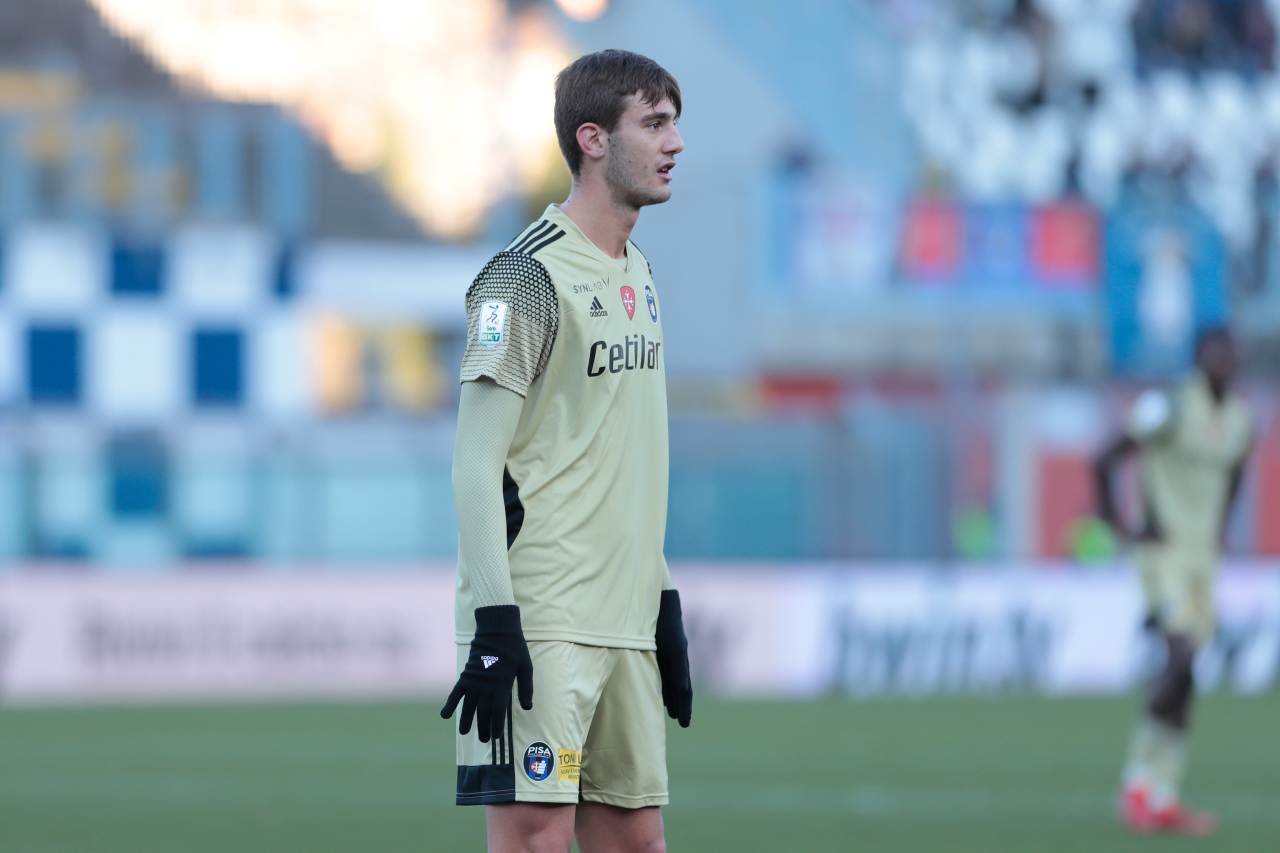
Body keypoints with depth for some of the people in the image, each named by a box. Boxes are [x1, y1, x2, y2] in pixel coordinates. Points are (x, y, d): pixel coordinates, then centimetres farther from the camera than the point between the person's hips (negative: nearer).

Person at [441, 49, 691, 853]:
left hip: (624, 621, 8)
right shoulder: (529, 277, -10)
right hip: (541, 622, -8)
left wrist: (664, 605, 19)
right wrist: (493, 624, -20)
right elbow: (477, 462, -14)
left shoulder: (638, 275, 16)